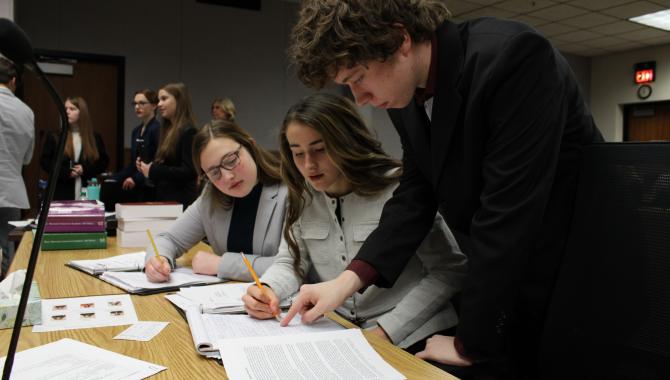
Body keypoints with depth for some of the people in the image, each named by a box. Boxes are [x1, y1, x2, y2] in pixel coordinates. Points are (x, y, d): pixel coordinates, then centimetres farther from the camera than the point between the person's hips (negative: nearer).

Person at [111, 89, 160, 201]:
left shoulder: (158, 129, -10)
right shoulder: (136, 131, 15)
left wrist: (136, 178, -21)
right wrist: (112, 179, 10)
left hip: (150, 190, -7)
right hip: (136, 189, 7)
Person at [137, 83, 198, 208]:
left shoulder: (188, 132, -12)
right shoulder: (168, 130, 13)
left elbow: (189, 172, -19)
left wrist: (153, 170, -15)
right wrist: (147, 166, 1)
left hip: (181, 201, -8)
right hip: (164, 198, 8)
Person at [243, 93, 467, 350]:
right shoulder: (302, 196, 6)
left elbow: (450, 270, -10)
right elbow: (290, 263, 12)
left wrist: (387, 331, -15)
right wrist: (266, 290, -11)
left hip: (407, 338, -4)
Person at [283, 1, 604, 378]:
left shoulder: (514, 57, -27)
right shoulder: (407, 95, -4)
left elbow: (506, 214, -28)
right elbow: (415, 196, 2)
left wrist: (469, 343, -20)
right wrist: (349, 279, -10)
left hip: (571, 272, -6)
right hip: (500, 280, 6)